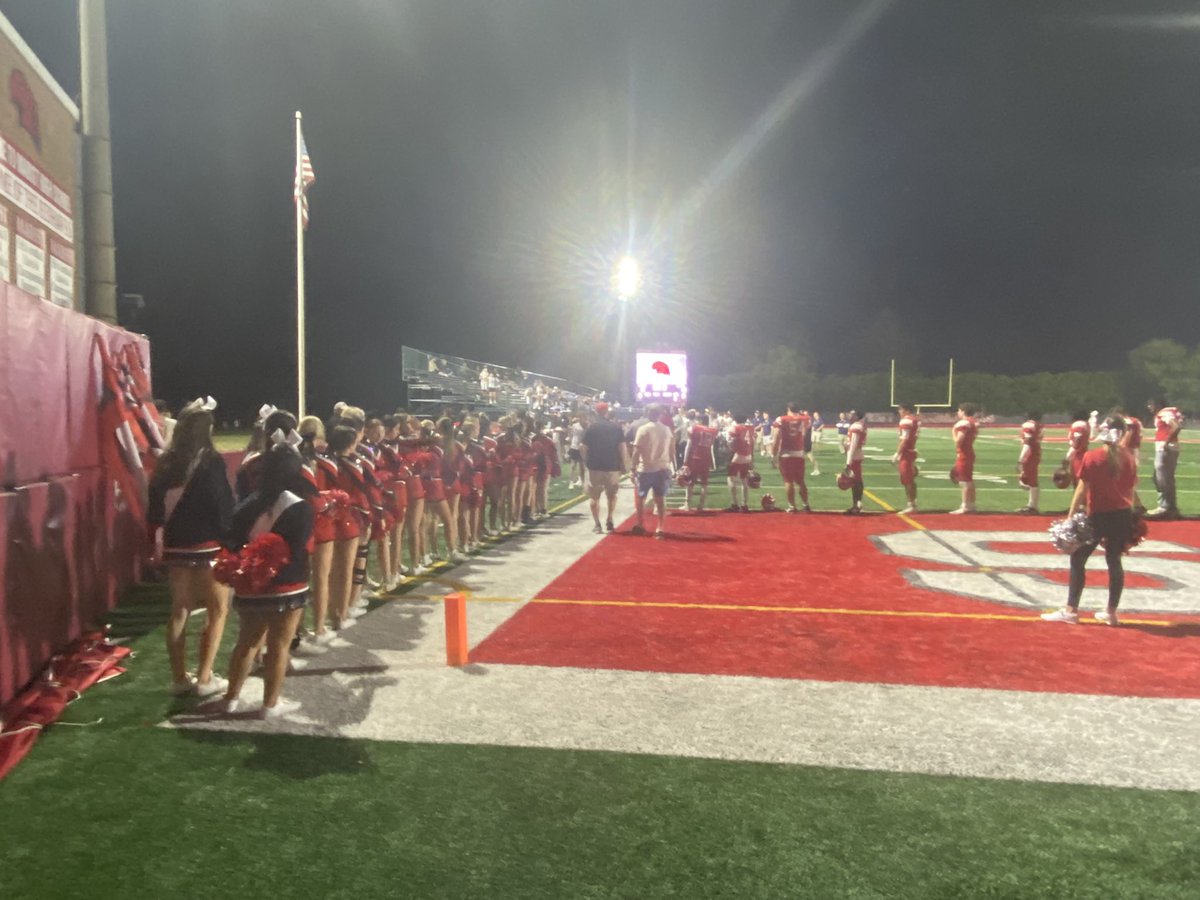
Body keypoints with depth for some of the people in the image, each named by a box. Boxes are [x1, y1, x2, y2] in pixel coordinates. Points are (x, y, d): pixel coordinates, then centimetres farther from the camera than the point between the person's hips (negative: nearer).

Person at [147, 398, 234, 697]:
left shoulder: (166, 462, 4)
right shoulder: (210, 461, -13)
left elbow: (155, 507, 7)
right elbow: (223, 505, -14)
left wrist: (156, 542, 15)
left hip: (175, 546, 6)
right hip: (207, 545, -5)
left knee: (179, 611, 14)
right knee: (217, 609, 8)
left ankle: (179, 678, 21)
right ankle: (204, 678, 9)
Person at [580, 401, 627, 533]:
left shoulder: (592, 427, -3)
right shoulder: (616, 427, -1)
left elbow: (582, 446, -8)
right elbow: (622, 447, -6)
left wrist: (586, 460, 6)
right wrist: (624, 464, 2)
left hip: (595, 466, -1)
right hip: (613, 466, 1)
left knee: (594, 496, 9)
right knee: (612, 494, 21)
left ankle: (597, 524, 4)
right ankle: (609, 518, 12)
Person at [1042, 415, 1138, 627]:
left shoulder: (1092, 457, -12)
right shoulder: (1128, 457, 3)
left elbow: (1082, 490, -13)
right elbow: (1131, 489, 8)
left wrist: (1070, 518, -10)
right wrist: (1129, 515, 19)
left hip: (1100, 516, -5)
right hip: (1123, 515, 5)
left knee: (1077, 559, 4)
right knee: (1114, 561, 11)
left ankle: (1070, 610, 4)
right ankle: (1111, 612, 18)